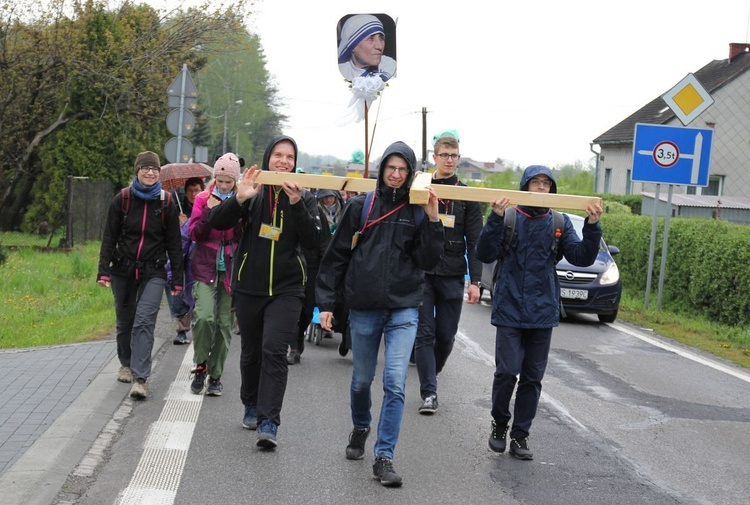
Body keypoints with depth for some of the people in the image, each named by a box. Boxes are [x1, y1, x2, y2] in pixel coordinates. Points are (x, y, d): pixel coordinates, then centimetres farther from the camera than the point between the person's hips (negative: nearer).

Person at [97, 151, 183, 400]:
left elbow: (174, 243, 4)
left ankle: (140, 378, -20)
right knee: (124, 321, 12)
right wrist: (104, 270, -8)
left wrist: (177, 279, 2)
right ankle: (126, 364, 36)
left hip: (153, 272, -2)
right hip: (123, 270, 2)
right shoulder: (122, 199, -1)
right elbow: (109, 237, 1)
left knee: (144, 321, -16)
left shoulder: (166, 203, 0)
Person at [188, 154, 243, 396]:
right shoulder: (204, 199, 5)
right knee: (204, 316, -19)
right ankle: (200, 366, 3)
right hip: (206, 268, -1)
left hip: (230, 270, 1)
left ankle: (215, 375, 15)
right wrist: (209, 212, -12)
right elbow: (195, 234, -1)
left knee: (225, 323, 3)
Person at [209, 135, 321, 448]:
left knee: (274, 351, -15)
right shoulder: (252, 191, 2)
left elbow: (312, 241, -8)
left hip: (287, 289, -2)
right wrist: (239, 199, -25)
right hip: (249, 287, 2)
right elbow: (217, 223, -8)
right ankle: (251, 406, 36)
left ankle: (268, 423, -16)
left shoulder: (304, 197, 2)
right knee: (250, 351, 14)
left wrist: (297, 206, -22)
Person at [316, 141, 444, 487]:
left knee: (395, 383, -11)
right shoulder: (360, 206, 2)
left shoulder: (418, 211, 3)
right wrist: (326, 303, 0)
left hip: (404, 307, -1)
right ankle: (360, 429, 43)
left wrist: (433, 220, -12)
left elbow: (428, 261, -2)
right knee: (361, 380, 14)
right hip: (364, 307, 1)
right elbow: (336, 256, 4)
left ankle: (384, 457, -6)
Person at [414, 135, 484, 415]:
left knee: (446, 335, 6)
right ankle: (429, 393, -2)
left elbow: (474, 241, 2)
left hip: (452, 276, 1)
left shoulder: (468, 196, 4)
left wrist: (475, 281, -4)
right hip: (421, 274, -1)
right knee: (424, 334, -5)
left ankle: (432, 375, 30)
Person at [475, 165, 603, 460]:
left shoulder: (560, 223, 7)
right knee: (507, 372, -8)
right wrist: (496, 218, -23)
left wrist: (592, 226, -16)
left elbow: (582, 257, -2)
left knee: (532, 378, 7)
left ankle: (520, 436, 17)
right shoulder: (508, 217, -1)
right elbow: (485, 255, -11)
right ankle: (499, 424, 17)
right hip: (509, 310, -3)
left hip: (543, 313, 3)